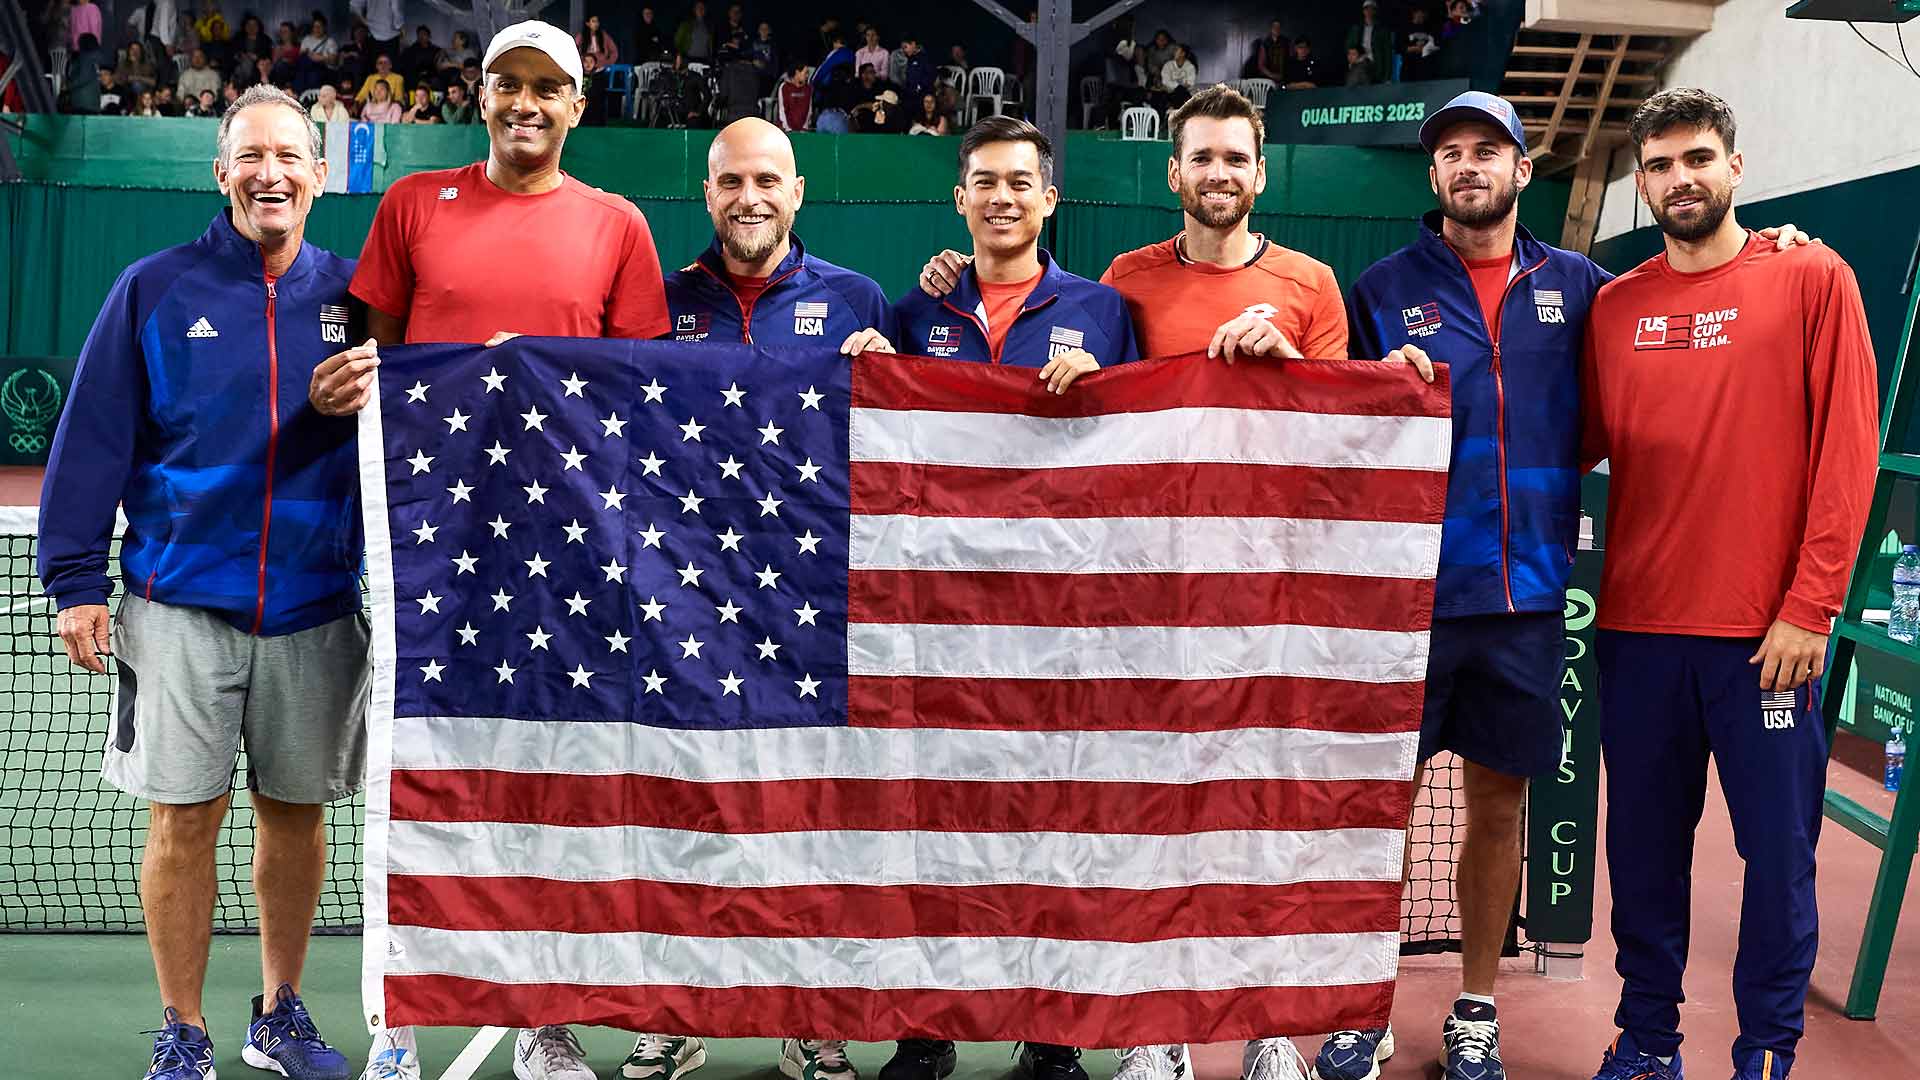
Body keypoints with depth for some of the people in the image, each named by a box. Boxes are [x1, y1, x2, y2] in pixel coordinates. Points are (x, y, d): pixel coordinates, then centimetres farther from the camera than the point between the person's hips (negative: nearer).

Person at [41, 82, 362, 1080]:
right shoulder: (155, 290, 0)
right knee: (184, 817, 1)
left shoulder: (352, 296, 5)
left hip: (316, 610, 2)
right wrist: (77, 579, -6)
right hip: (180, 604, -2)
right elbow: (94, 437, -2)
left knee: (296, 810, 10)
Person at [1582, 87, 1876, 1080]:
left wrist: (1810, 607, -11)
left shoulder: (1811, 279, 0)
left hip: (1768, 631, -3)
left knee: (1778, 848, 3)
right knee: (1644, 847, 10)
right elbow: (1586, 442, 10)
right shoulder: (1614, 307, 9)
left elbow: (1848, 450, -5)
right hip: (1637, 625, 3)